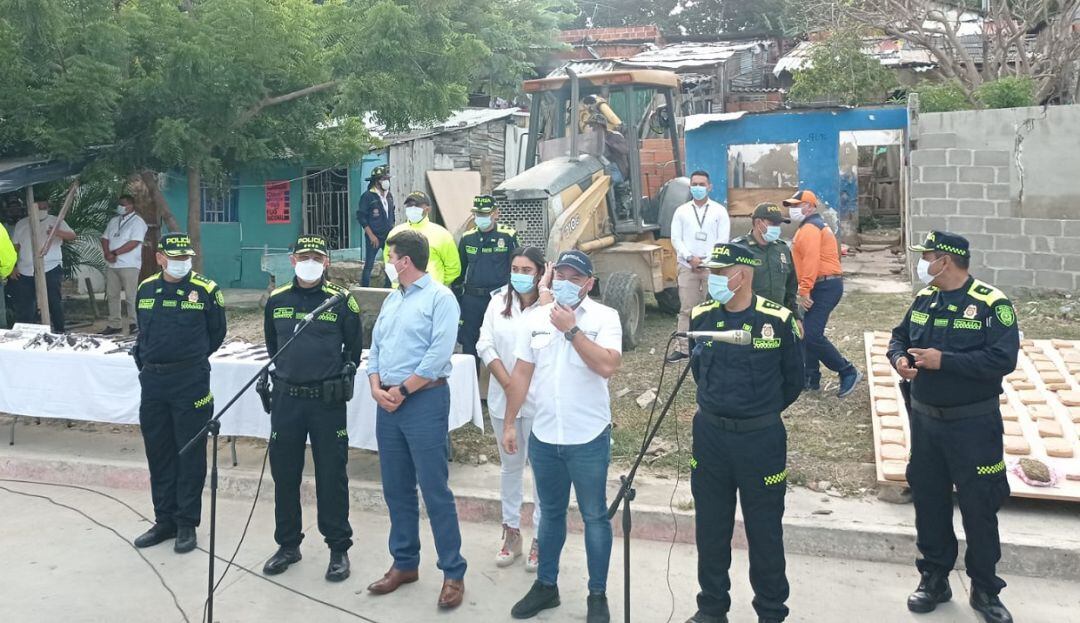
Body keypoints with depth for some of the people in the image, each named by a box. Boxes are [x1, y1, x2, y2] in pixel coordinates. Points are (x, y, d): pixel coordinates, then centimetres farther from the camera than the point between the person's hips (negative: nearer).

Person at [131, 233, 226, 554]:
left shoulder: (205, 290, -7)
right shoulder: (146, 289, 6)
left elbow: (217, 333, 4)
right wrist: (146, 362, 12)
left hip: (191, 383, -5)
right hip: (152, 382, 5)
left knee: (190, 454, 2)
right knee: (158, 453, 12)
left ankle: (187, 524, 13)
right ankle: (164, 520, 25)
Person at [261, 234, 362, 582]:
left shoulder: (341, 301, -3)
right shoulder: (276, 300, 6)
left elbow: (355, 346, 7)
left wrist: (340, 376, 0)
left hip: (327, 401, -3)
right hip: (286, 399, 3)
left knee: (332, 476, 2)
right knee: (284, 474, 11)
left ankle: (339, 548, 15)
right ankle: (288, 544, 26)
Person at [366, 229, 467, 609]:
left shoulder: (439, 297, -8)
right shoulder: (391, 300, 17)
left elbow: (439, 355, -17)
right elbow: (375, 347, 16)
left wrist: (401, 390, -13)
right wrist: (376, 387, -2)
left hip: (424, 401, -8)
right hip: (387, 403, 8)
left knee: (435, 489, -6)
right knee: (396, 488, 13)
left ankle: (453, 573, 3)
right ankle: (404, 563, 25)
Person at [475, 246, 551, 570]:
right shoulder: (498, 302, 3)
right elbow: (485, 346, -1)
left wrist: (544, 296, -24)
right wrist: (508, 384, -10)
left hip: (538, 401, -4)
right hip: (502, 397, 4)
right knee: (510, 465, 16)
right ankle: (511, 531, 29)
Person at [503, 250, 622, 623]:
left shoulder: (604, 317, -8)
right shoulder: (536, 319, 5)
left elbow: (607, 366, -23)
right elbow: (522, 374, 8)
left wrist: (571, 330, -21)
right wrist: (509, 423, 7)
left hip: (588, 439, -4)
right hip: (543, 437, 4)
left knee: (594, 517, 7)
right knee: (550, 513, 18)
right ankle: (546, 585, 31)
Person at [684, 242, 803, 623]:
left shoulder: (777, 320, -12)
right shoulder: (701, 316, -1)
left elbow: (793, 379, 2)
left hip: (761, 439, -3)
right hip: (709, 435, 3)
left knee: (765, 531, 8)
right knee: (710, 528, 14)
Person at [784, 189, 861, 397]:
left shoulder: (810, 228, -11)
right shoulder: (814, 226, 23)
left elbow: (811, 261, -21)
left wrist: (804, 292, -23)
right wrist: (804, 291, 16)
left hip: (824, 286, -11)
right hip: (823, 286, 11)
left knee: (812, 335, -15)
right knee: (808, 333, 12)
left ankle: (848, 372, -7)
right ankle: (811, 379, 17)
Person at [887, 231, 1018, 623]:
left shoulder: (991, 304, -14)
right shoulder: (923, 299, 5)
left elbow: (1003, 359, -23)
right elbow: (899, 336, 16)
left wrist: (943, 360, -26)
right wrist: (899, 358, -7)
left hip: (973, 424, -5)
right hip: (925, 419, 5)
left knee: (979, 506, 6)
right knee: (929, 501, 13)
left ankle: (985, 590, 21)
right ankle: (934, 579, 29)